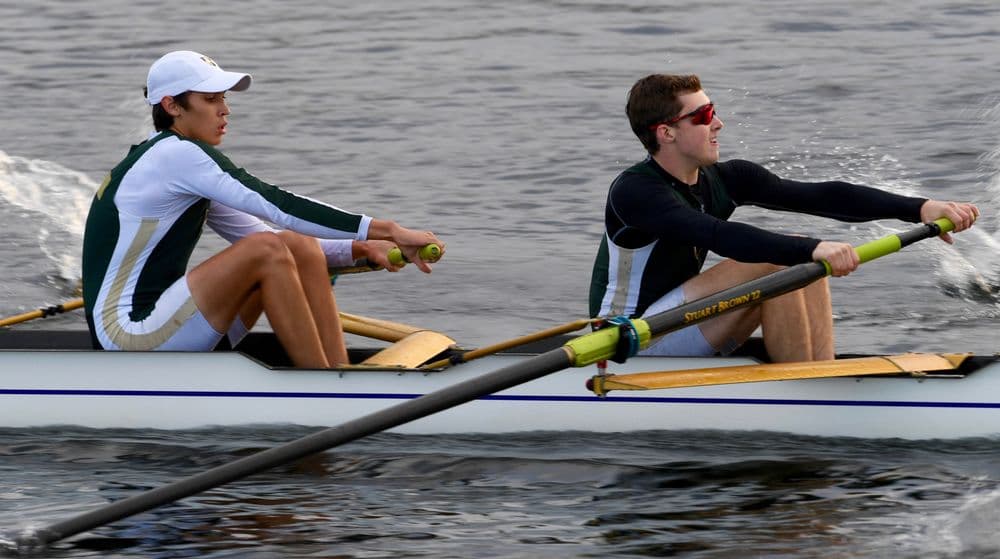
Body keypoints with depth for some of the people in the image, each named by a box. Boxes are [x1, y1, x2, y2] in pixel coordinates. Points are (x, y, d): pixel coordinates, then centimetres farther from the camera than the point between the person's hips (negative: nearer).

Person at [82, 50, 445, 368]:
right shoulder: (176, 155, -13)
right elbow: (276, 205, -21)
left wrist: (359, 249, 2)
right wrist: (387, 231, -24)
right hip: (125, 333, -10)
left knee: (302, 249, 1)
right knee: (267, 252, -24)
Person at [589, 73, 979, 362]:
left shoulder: (725, 180, 2)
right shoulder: (634, 192, -21)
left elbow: (822, 197, -5)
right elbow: (719, 236, -37)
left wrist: (920, 208, -15)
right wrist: (811, 250, -48)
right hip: (629, 345, -8)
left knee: (807, 263, -5)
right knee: (773, 263, -23)